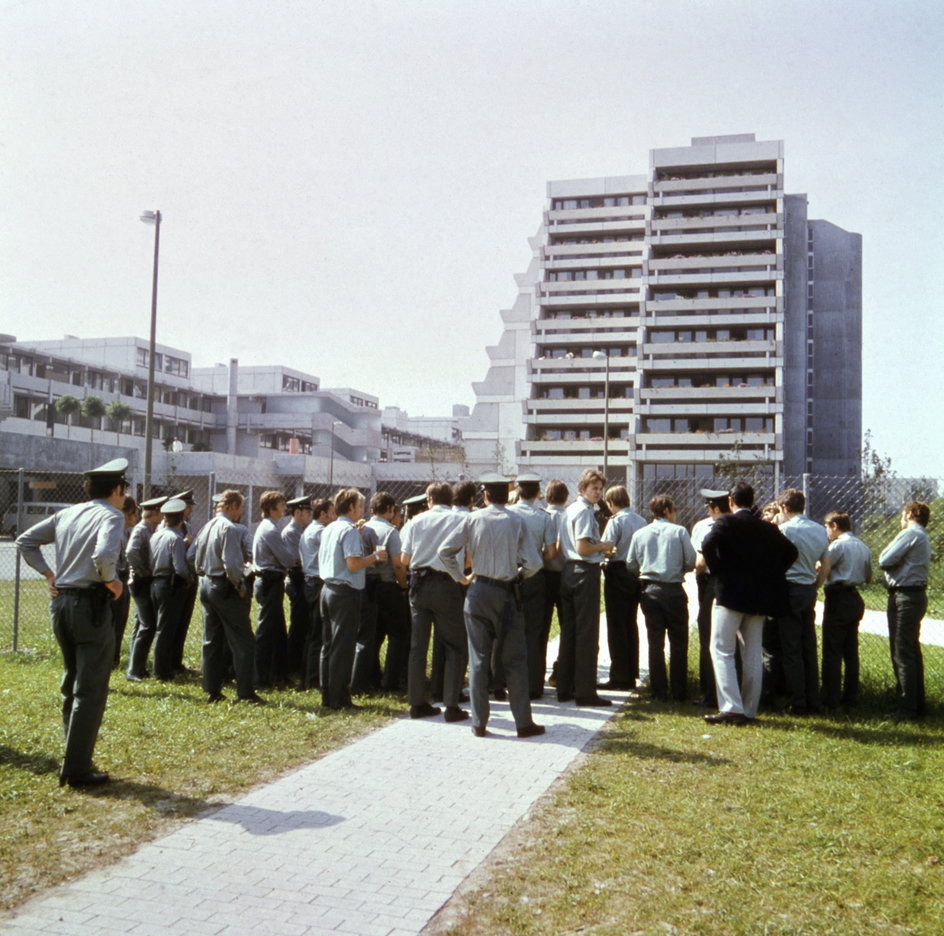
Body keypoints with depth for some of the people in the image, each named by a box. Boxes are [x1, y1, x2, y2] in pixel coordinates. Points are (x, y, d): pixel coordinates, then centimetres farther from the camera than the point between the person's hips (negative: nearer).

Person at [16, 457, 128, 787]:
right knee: (90, 690, 1)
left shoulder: (67, 514, 12)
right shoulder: (112, 516, -10)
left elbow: (25, 541, 16)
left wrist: (49, 574, 13)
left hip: (60, 602, 8)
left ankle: (74, 758, 27)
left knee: (71, 684, 19)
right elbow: (103, 556, -28)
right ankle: (77, 770, 5)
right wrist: (111, 581, -10)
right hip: (91, 603, -8)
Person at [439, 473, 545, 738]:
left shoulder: (473, 519, -3)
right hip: (505, 594, -1)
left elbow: (445, 551, -5)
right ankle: (523, 723, 11)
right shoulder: (516, 522, -5)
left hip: (478, 591, 1)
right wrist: (518, 575, 10)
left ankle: (479, 723, 12)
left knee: (478, 659, 8)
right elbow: (534, 564, -9)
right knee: (515, 660, 7)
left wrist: (460, 576, 8)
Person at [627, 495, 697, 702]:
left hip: (649, 590, 2)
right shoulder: (679, 531, -4)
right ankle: (679, 691, 9)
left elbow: (631, 565, 5)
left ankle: (659, 691, 8)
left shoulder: (639, 534, 3)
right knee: (678, 641, 7)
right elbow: (691, 562, -6)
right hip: (674, 590, -2)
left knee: (655, 641, 7)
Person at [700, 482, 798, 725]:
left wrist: (716, 570, -9)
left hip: (730, 593, -5)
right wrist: (770, 575, 14)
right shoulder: (767, 528, 9)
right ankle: (749, 711, 15)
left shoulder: (726, 522, -6)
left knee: (721, 650, -1)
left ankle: (731, 708, -10)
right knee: (753, 655, 10)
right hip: (759, 597, 5)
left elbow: (708, 544, -22)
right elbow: (790, 551, 11)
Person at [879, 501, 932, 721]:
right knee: (913, 652, 16)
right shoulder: (923, 537, 20)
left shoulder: (910, 534, -12)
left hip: (904, 597, -10)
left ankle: (906, 709, -7)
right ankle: (917, 704, 23)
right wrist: (896, 560, -3)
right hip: (917, 594, 10)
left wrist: (887, 549, 2)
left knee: (902, 654, -8)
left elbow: (884, 560, -16)